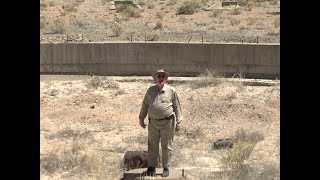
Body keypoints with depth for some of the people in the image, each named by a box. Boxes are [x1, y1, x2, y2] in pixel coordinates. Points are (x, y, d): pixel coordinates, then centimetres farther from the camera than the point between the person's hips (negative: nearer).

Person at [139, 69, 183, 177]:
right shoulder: (150, 90, 8)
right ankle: (151, 167, 18)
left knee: (166, 147, 3)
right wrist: (141, 118, 15)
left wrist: (178, 122, -1)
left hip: (167, 123, -3)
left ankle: (166, 168, 12)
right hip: (153, 122, 3)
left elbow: (177, 107, 3)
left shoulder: (171, 91, 1)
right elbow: (145, 105, 16)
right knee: (152, 146, 8)